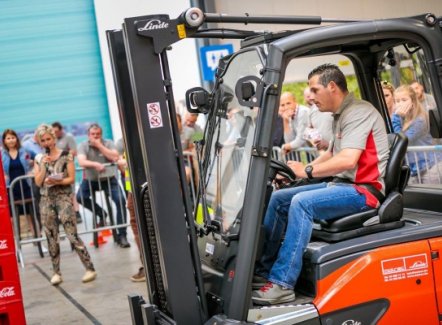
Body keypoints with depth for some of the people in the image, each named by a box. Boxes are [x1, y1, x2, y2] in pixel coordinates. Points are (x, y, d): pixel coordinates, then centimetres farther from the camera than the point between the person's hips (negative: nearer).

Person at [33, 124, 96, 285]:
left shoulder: (66, 155, -1)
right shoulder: (39, 158, 9)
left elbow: (71, 178, -4)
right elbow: (38, 182, 2)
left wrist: (57, 181, -20)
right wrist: (44, 165, -8)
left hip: (63, 198, -4)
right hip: (46, 200, 4)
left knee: (72, 235, -10)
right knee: (51, 237, 5)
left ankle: (90, 269, -7)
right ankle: (56, 272, 13)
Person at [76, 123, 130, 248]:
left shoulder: (108, 143, 0)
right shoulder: (83, 146, -3)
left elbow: (115, 158, -16)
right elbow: (81, 162, -20)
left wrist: (99, 145, -16)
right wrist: (95, 164, -39)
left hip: (109, 178, -1)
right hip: (91, 180, 1)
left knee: (121, 200, -19)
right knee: (80, 197, -24)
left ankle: (122, 235, -10)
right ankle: (101, 214, 4)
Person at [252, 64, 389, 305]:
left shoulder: (358, 112, -14)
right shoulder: (341, 115, 17)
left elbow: (347, 160, -27)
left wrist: (308, 171, -18)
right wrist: (300, 170, 10)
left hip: (364, 189, -10)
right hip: (342, 185, 10)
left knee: (302, 202, -30)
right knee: (278, 199, 4)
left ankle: (282, 284, -29)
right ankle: (264, 269, 6)